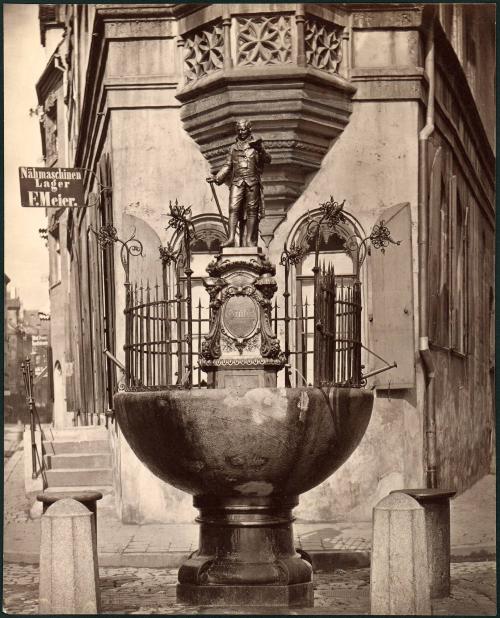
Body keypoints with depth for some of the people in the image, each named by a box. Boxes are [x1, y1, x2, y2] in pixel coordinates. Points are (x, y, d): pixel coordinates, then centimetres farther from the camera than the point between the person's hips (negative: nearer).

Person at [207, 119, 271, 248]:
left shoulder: (255, 145, 10)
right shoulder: (233, 148, 18)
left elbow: (267, 160, -3)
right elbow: (227, 166, 20)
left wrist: (260, 150, -21)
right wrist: (217, 177, 8)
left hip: (252, 182, -2)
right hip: (237, 182, 2)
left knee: (251, 211, -3)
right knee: (234, 209, -11)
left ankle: (249, 240, -2)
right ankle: (231, 238, -17)